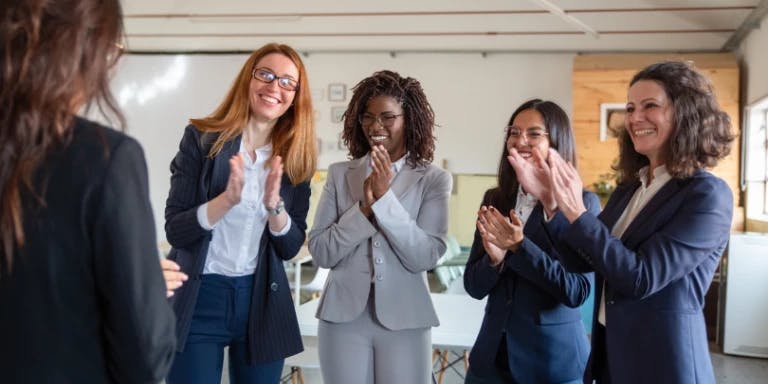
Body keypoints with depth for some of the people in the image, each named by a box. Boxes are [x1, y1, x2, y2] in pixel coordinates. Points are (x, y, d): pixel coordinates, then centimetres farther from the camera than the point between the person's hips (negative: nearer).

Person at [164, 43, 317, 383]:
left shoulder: (296, 158, 1)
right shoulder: (201, 138, -7)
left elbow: (290, 248, 1)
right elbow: (174, 231, -10)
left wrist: (274, 205, -18)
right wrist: (228, 198, -25)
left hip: (263, 303, 3)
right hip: (198, 300, -3)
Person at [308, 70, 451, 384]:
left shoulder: (434, 180, -2)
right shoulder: (339, 174, 3)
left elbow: (425, 258, -11)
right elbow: (320, 252, -3)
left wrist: (385, 198, -18)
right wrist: (364, 208, -16)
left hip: (404, 320, -1)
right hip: (343, 316, 1)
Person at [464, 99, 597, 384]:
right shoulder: (494, 200, 2)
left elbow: (578, 292, -16)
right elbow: (474, 286, 2)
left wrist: (519, 247, -24)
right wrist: (495, 258, -18)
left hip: (553, 360, -4)